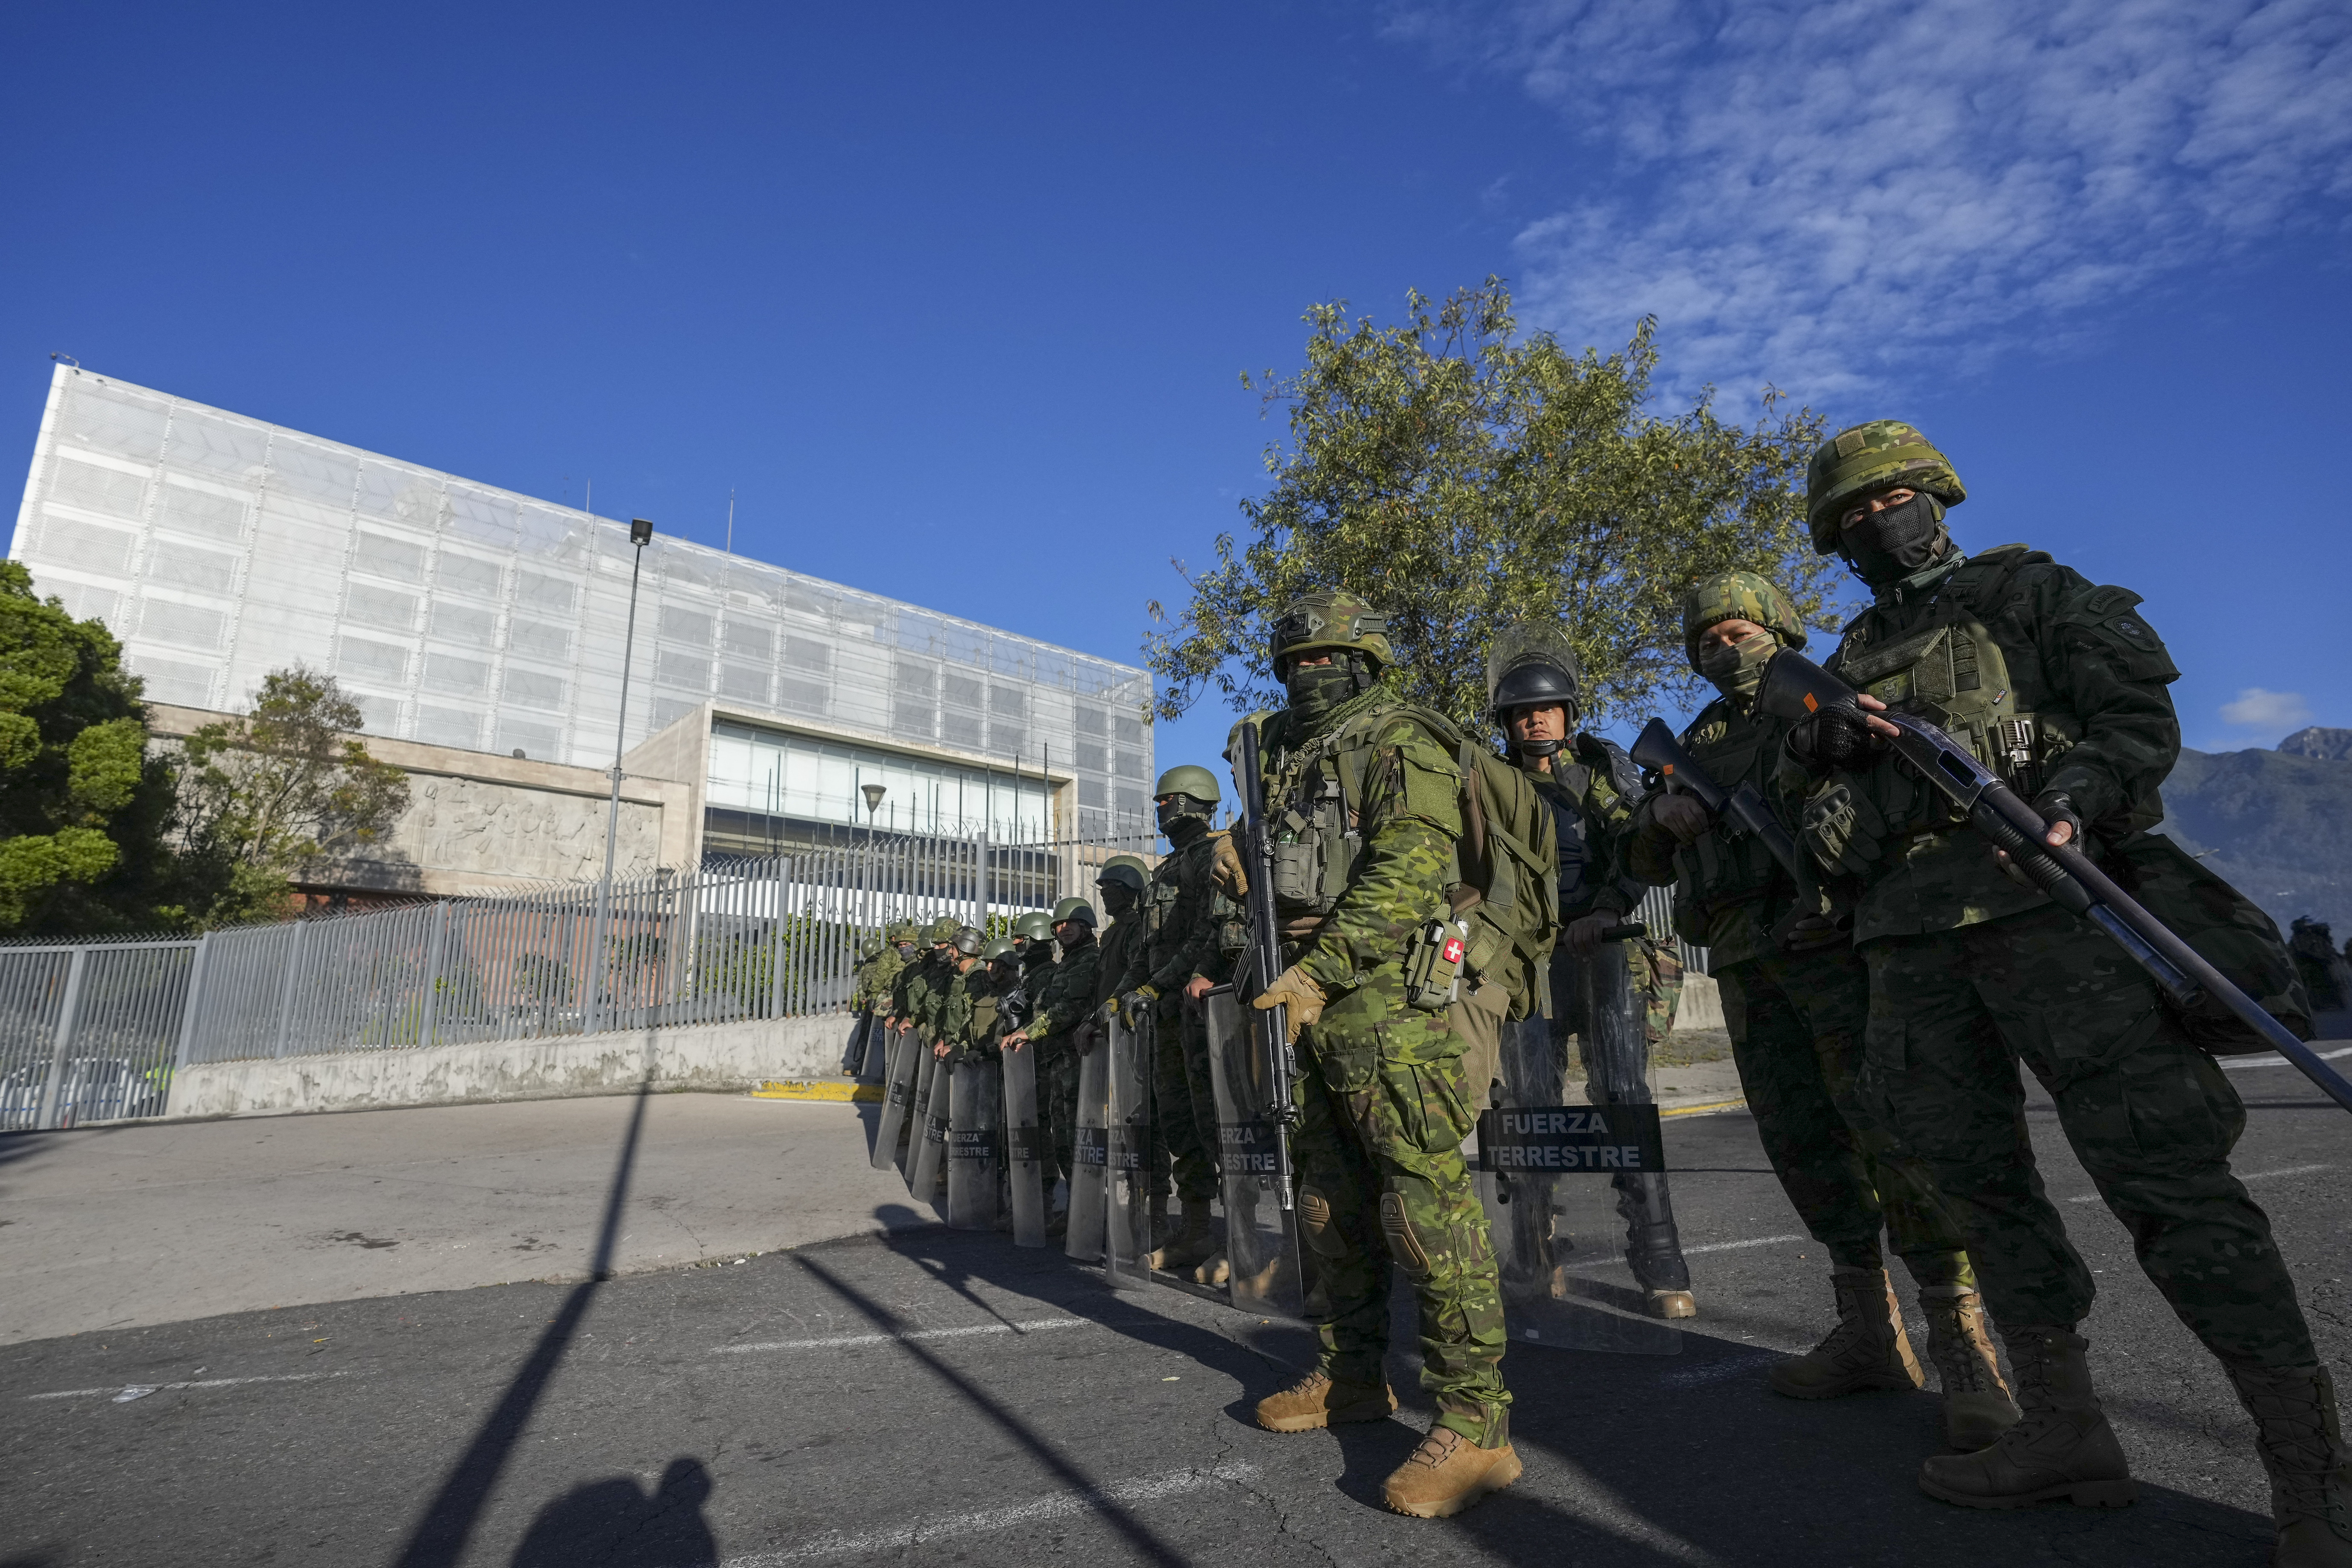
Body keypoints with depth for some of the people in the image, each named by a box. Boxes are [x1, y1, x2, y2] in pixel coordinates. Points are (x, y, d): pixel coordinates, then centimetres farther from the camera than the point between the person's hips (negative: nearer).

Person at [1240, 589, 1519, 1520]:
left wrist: (1318, 971, -22)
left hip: (1382, 998, -8)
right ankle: (1353, 1377, 29)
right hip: (1302, 1000, 9)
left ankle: (1475, 1425, -2)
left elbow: (1405, 869, -17)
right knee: (1328, 1199, 14)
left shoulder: (1399, 745, -4)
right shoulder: (1289, 759, 20)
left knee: (1424, 1198, -10)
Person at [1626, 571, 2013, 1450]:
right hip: (1746, 966, 5)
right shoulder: (1700, 742, 20)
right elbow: (1647, 864, 17)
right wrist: (1662, 813, -4)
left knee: (1895, 1131, -12)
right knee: (1802, 1146, 7)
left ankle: (1964, 1353, -4)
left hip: (1834, 943, -5)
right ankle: (1870, 1336, 18)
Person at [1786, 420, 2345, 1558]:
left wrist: (2073, 793, -18)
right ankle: (2063, 1432, 16)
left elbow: (2143, 716, 1)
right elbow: (1822, 806, 19)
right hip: (1911, 940, 5)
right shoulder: (1850, 660, 23)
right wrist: (1816, 743, -3)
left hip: (2044, 901, -5)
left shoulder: (2031, 594, 11)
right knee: (1981, 1181, 7)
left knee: (2163, 1172, -9)